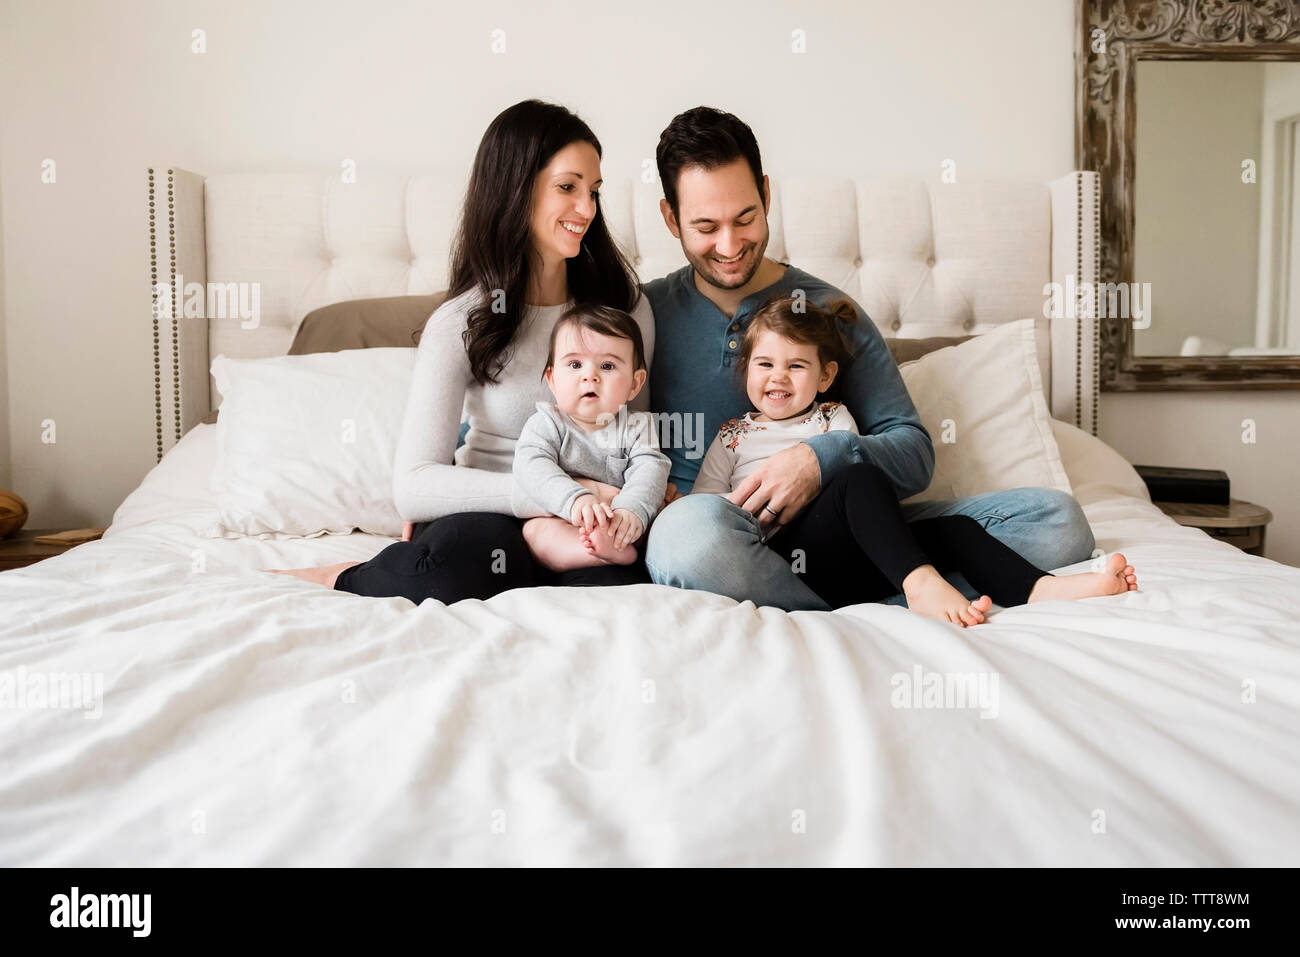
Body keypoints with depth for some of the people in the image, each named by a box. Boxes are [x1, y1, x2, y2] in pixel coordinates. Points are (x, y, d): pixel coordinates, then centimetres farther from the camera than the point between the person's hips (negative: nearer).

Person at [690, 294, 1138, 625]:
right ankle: (920, 583, -48)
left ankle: (1041, 588, -37)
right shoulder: (732, 435, 20)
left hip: (848, 565, 4)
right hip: (780, 555, -4)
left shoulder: (833, 418, 27)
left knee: (954, 528, -16)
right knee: (862, 479, -30)